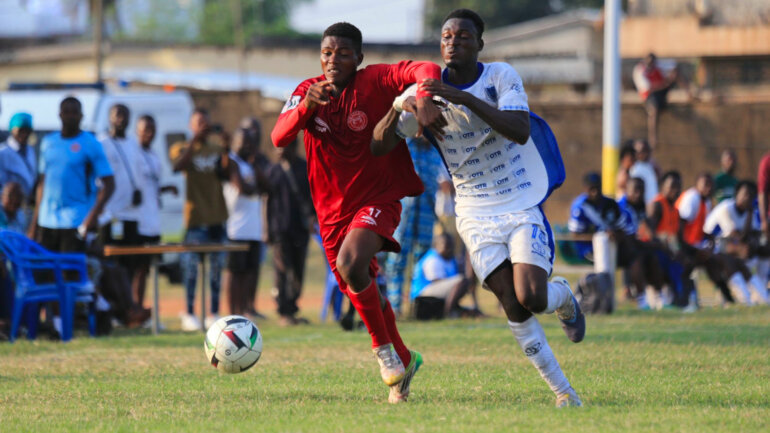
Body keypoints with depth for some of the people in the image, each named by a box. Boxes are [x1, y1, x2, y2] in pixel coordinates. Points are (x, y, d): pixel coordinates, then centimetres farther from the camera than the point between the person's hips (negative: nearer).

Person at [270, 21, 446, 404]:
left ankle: (383, 346, -10)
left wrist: (424, 100, -45)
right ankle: (403, 359, 36)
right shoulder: (308, 91, -1)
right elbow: (279, 138, -17)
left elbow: (426, 70, -25)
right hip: (332, 209, 5)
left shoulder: (374, 82, -11)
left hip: (378, 198, -5)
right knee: (360, 293, 12)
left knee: (350, 264, -31)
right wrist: (307, 105, -34)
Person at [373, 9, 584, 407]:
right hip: (476, 213, 2)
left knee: (531, 298, -18)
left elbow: (520, 131, -26)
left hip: (523, 204, -2)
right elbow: (380, 146, -7)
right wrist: (397, 110, -28)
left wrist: (464, 98, -35)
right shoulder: (425, 92, -4)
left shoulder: (502, 77, -9)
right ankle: (562, 391, 5)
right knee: (513, 307, -9)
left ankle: (564, 297, 19)